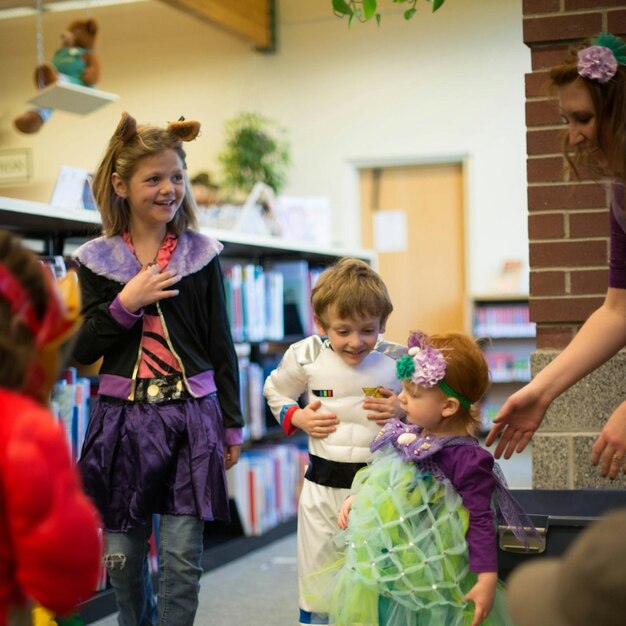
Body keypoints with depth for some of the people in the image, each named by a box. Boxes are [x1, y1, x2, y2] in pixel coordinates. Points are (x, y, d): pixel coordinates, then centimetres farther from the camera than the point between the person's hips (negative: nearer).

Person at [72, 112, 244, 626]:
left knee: (182, 559, -1)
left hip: (190, 415, -1)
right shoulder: (97, 260, 3)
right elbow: (82, 351, 3)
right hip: (122, 416, 1)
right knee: (122, 556, 9)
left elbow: (222, 347, 6)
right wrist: (125, 304, -12)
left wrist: (232, 424, 5)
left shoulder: (202, 256, 3)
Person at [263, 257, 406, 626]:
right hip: (324, 484, 1)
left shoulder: (398, 360, -7)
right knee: (317, 576, 13)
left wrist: (403, 410, -14)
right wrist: (297, 418, -5)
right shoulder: (306, 356, -6)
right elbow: (275, 391, 12)